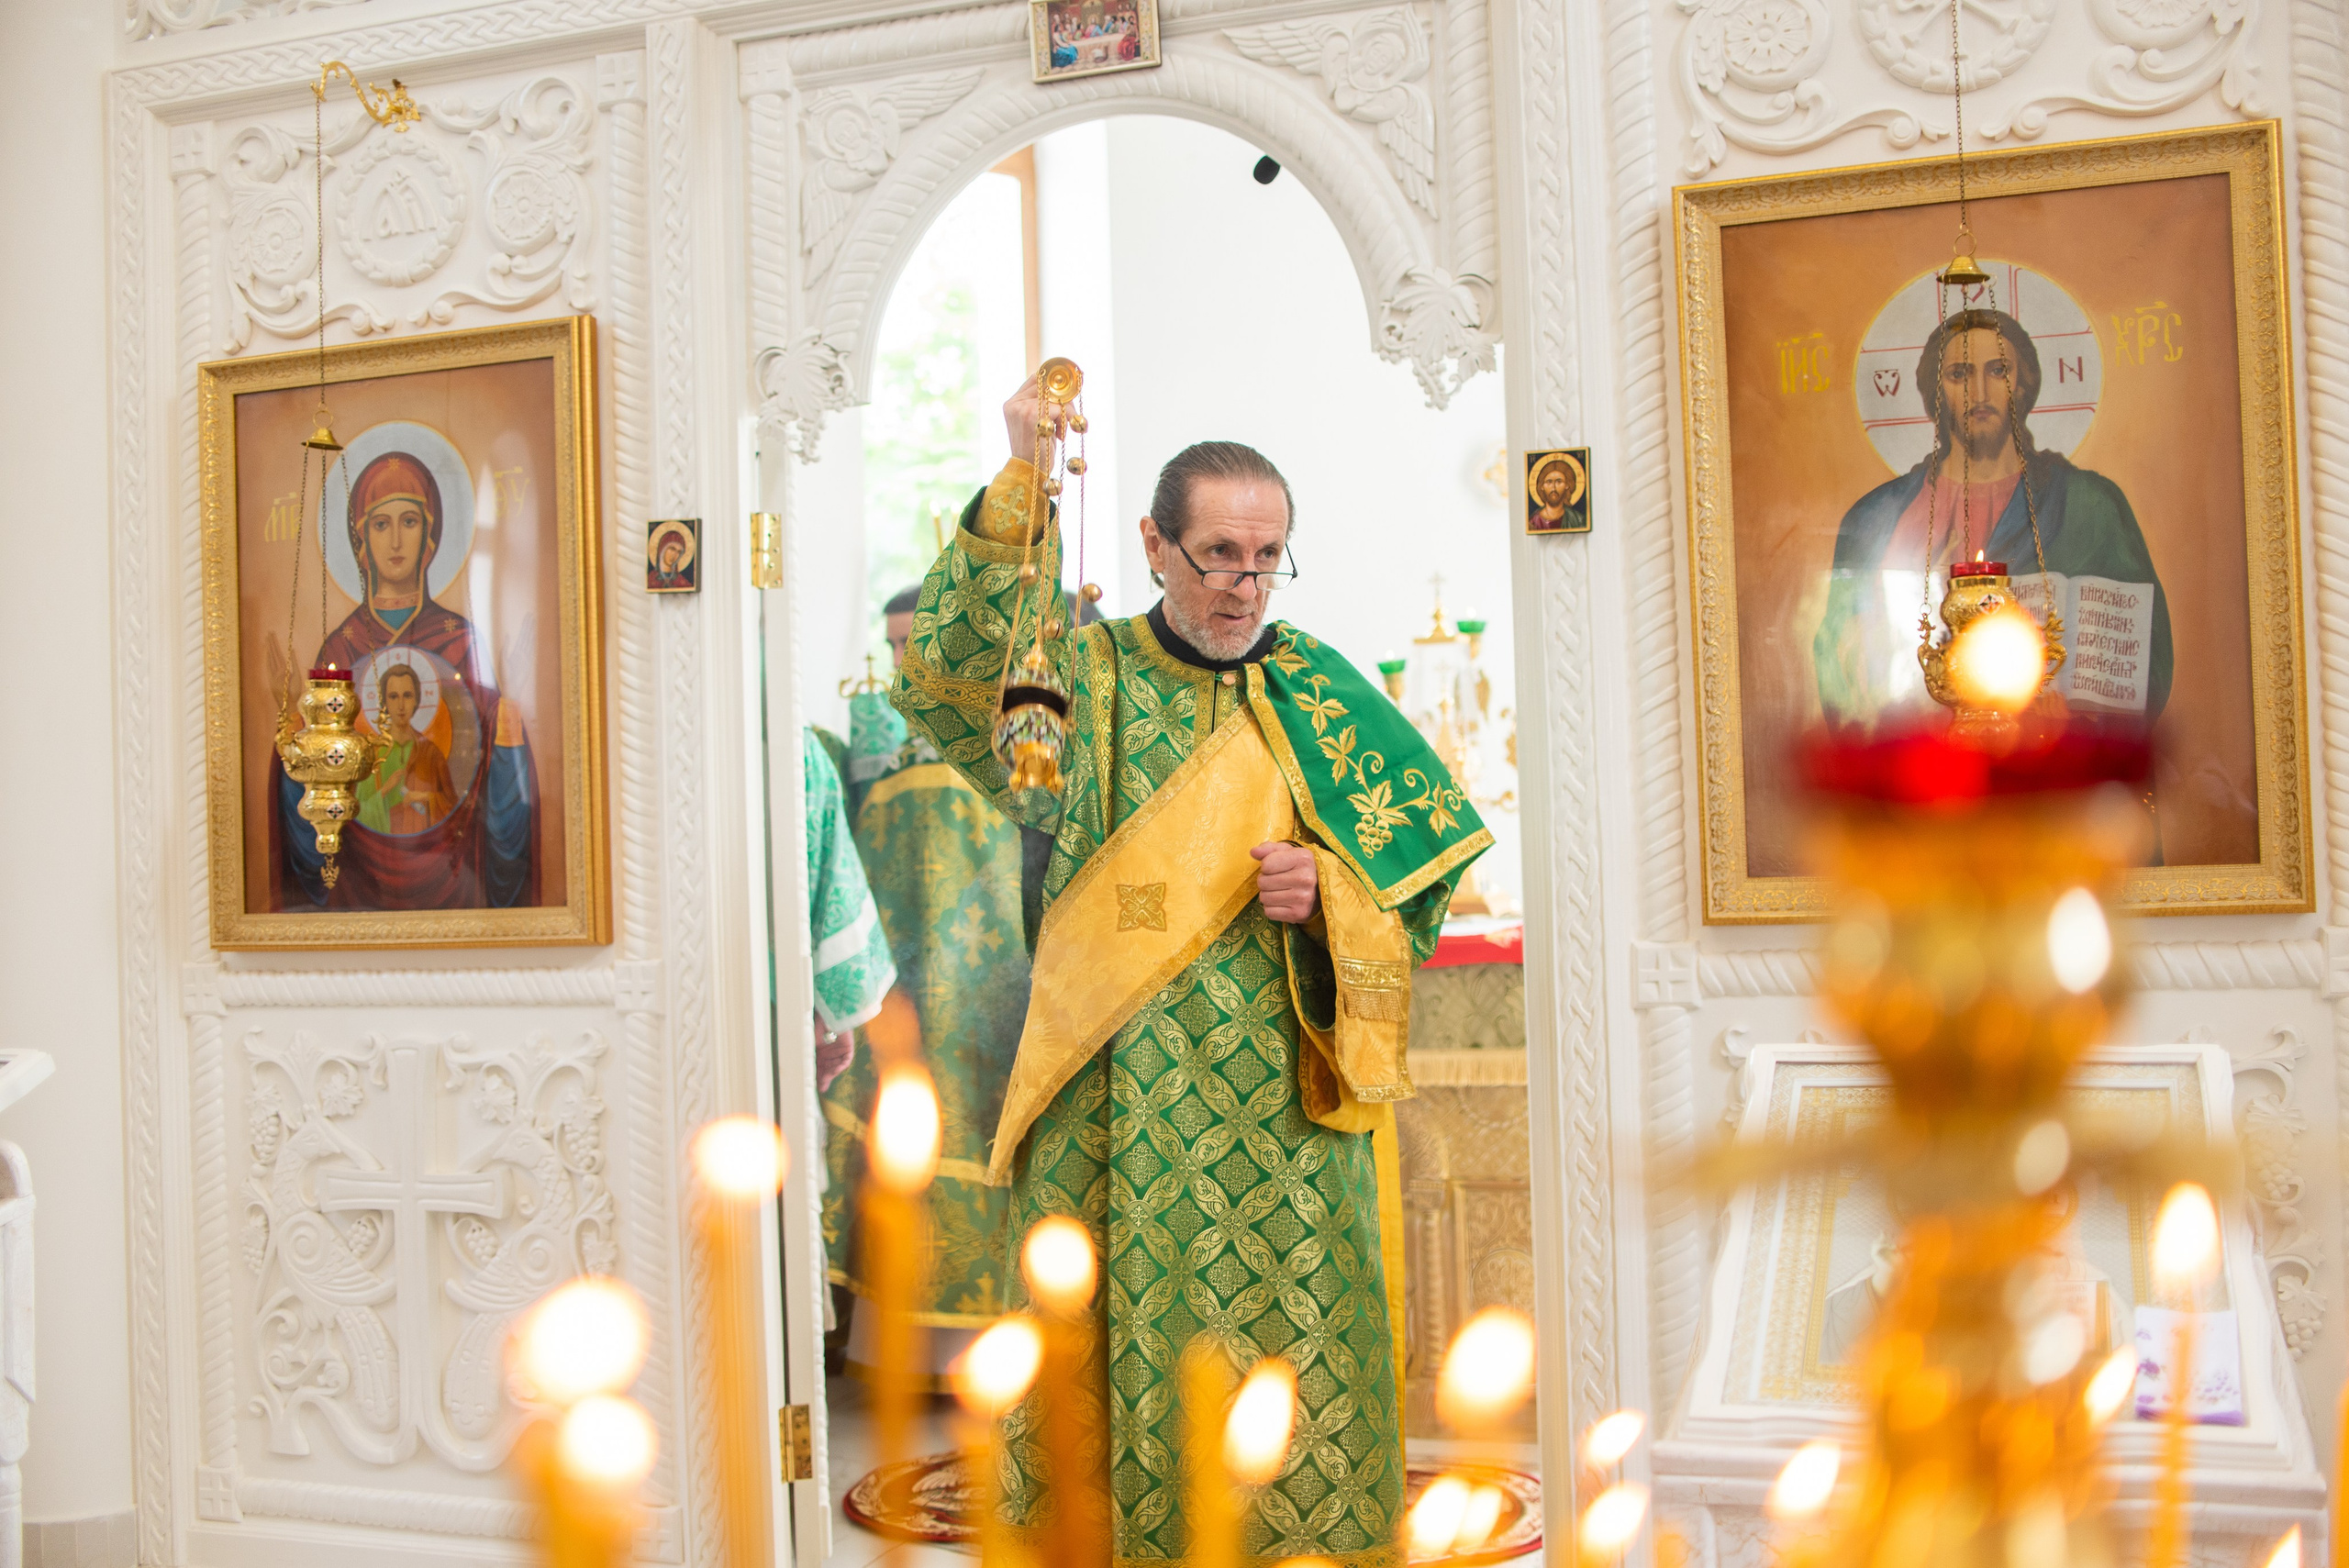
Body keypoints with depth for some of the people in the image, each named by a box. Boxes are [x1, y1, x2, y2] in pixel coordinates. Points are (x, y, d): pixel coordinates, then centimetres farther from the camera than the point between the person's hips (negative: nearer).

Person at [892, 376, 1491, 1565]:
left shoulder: (1322, 697, 7)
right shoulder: (1085, 676, 5)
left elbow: (1419, 883, 9)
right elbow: (943, 675, -15)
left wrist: (1330, 892, -13)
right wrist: (1023, 488, -20)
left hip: (1284, 1111, 1)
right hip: (1118, 1106, 0)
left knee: (1291, 1354, 1)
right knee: (1130, 1344, 3)